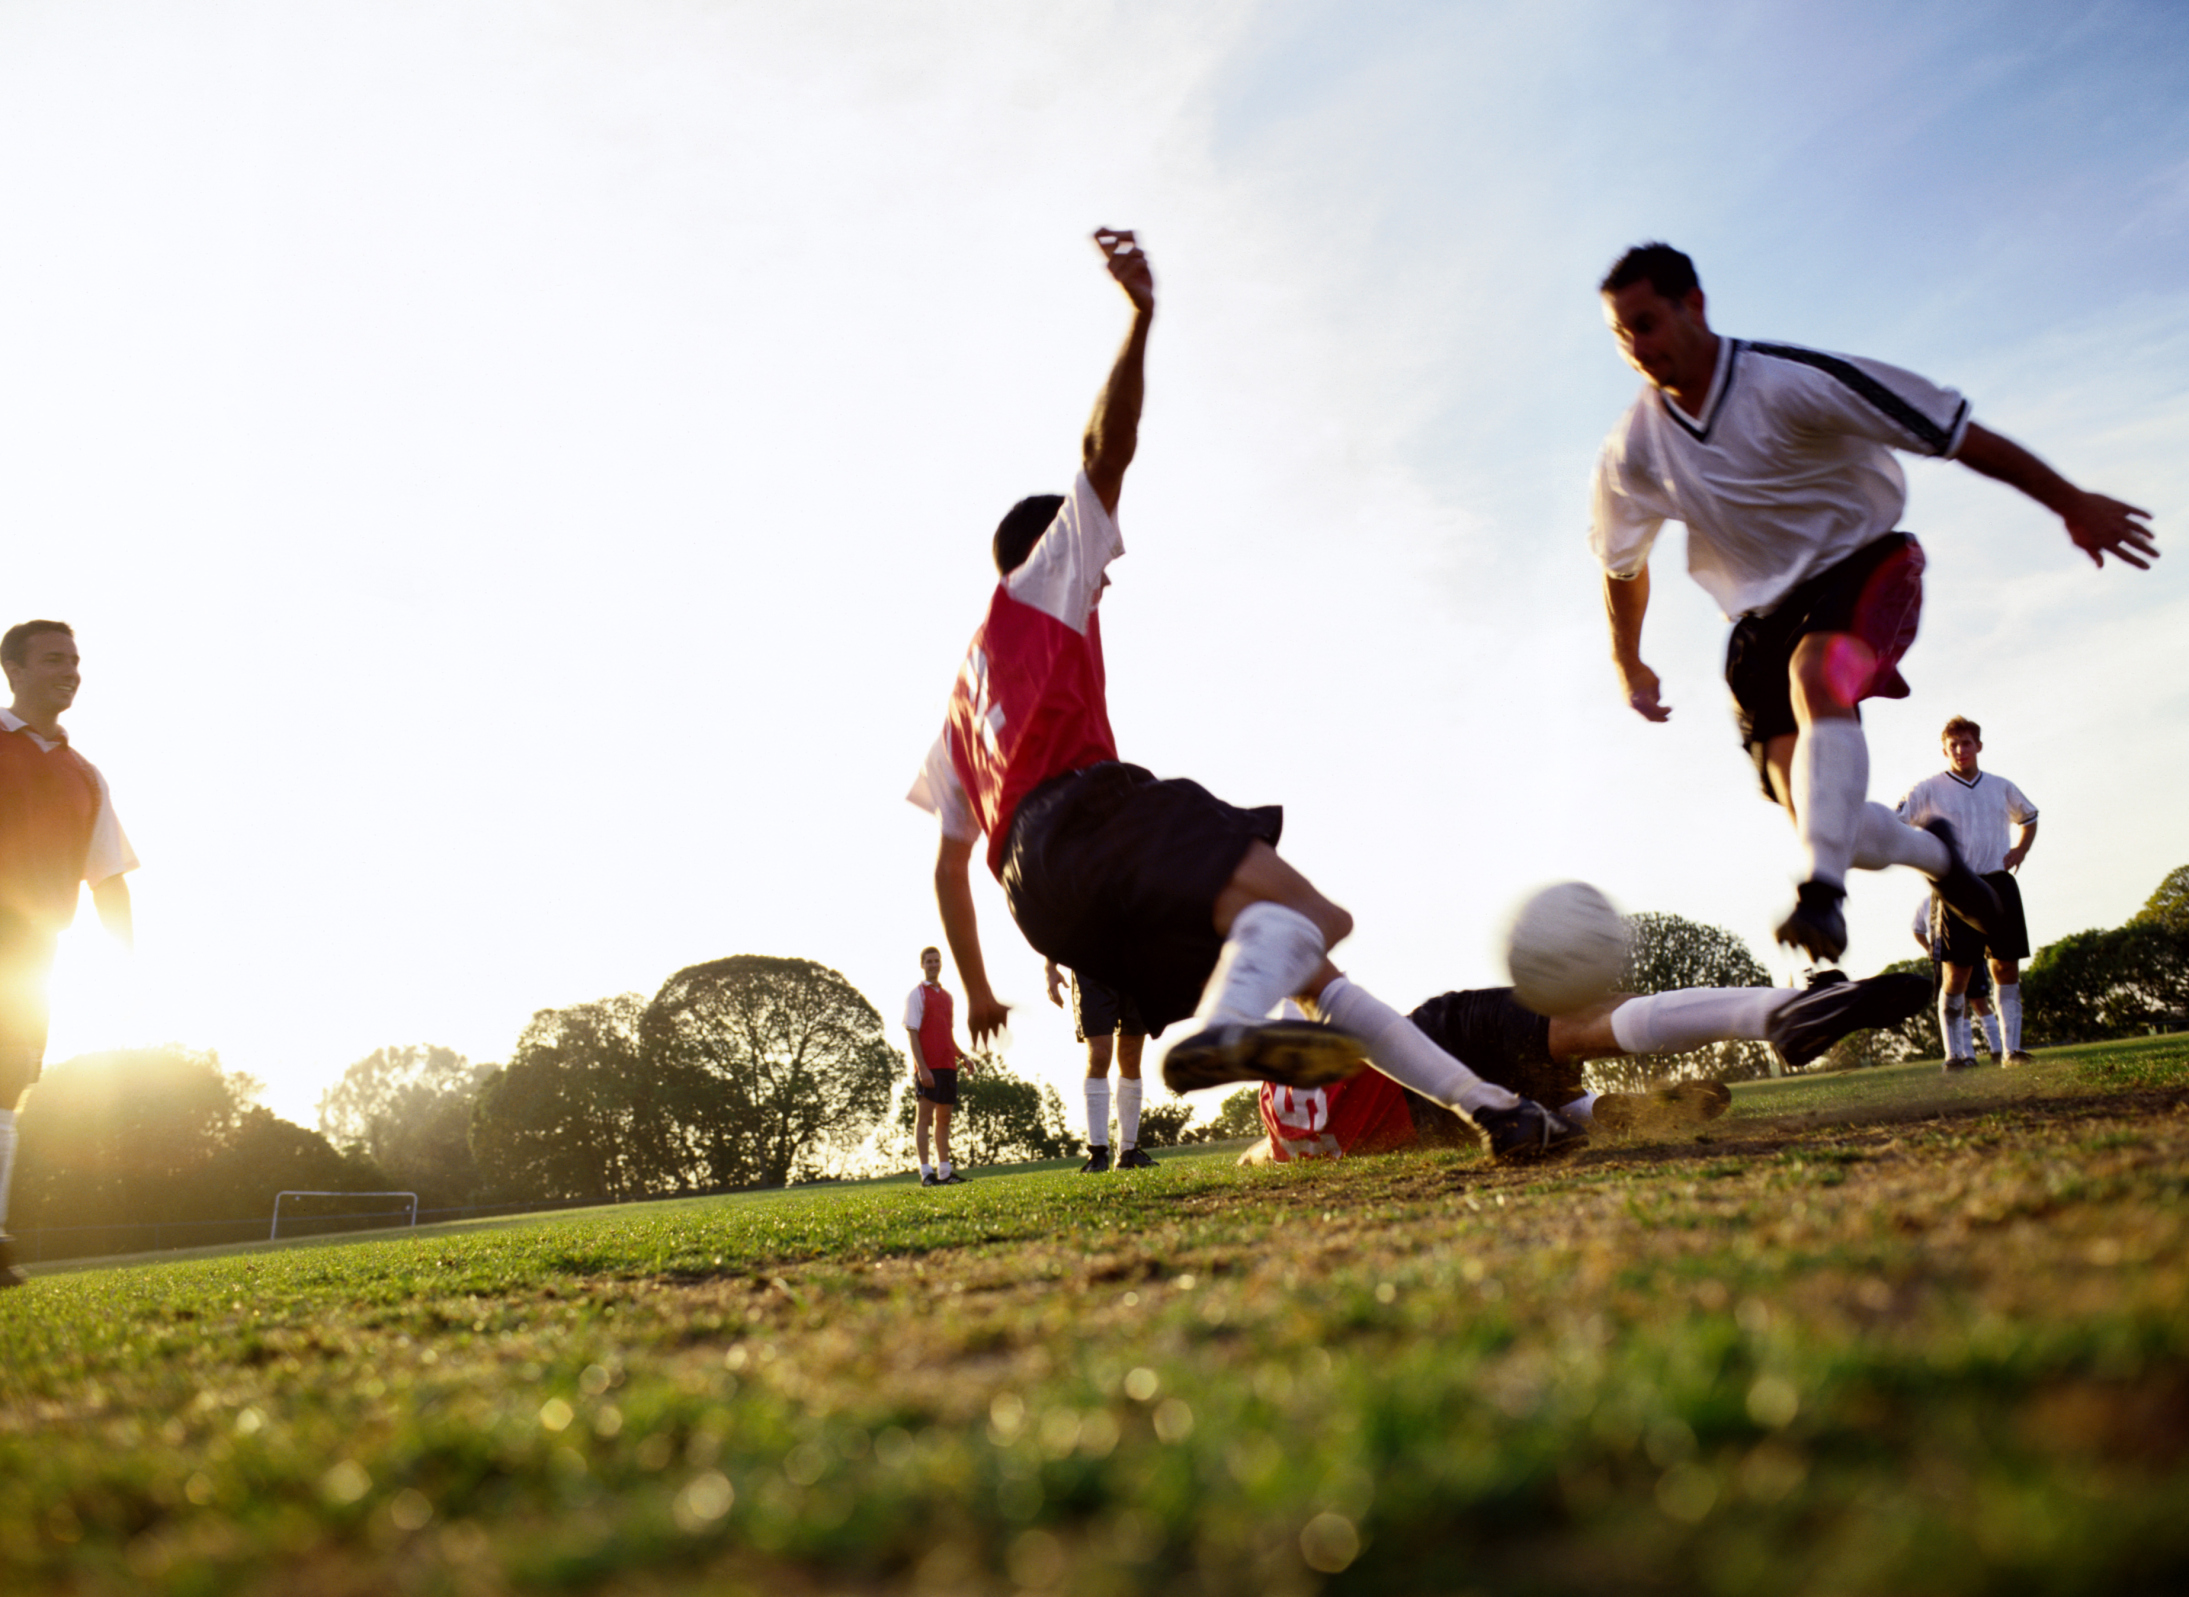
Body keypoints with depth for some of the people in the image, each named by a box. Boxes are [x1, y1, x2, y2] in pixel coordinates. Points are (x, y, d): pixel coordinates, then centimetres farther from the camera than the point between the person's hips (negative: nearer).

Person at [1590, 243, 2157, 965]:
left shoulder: (1792, 382, -20)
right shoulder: (1632, 453, -6)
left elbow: (1952, 430, -13)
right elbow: (1622, 561, 13)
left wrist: (2072, 502, -9)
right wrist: (1627, 663, 20)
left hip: (1862, 564, -4)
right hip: (1764, 614, 4)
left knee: (1816, 676, -39)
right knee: (1820, 821, -8)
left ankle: (1821, 892, -45)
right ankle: (1932, 852, 25)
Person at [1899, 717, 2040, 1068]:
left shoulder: (2002, 787, 13)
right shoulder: (1929, 790, 0)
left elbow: (2028, 817, 31)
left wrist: (2020, 849, 13)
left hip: (1999, 885, 4)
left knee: (2007, 968, 4)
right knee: (1956, 974, -7)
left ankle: (2011, 1048, 11)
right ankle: (1955, 1052, 1)